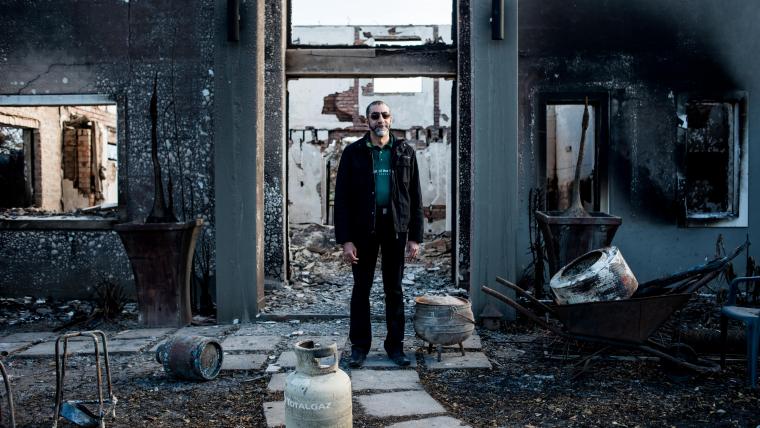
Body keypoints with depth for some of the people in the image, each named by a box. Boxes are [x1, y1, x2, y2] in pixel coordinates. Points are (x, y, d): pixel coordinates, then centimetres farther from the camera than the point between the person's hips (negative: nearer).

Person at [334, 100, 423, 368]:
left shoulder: (405, 152, 5)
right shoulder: (353, 153, 0)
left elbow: (415, 197, 5)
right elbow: (342, 198, -3)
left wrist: (415, 237, -1)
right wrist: (345, 240, -10)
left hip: (396, 228, 1)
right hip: (364, 228, -1)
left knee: (394, 289, 9)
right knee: (361, 288, 6)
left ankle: (395, 345, 20)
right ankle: (359, 346, 18)